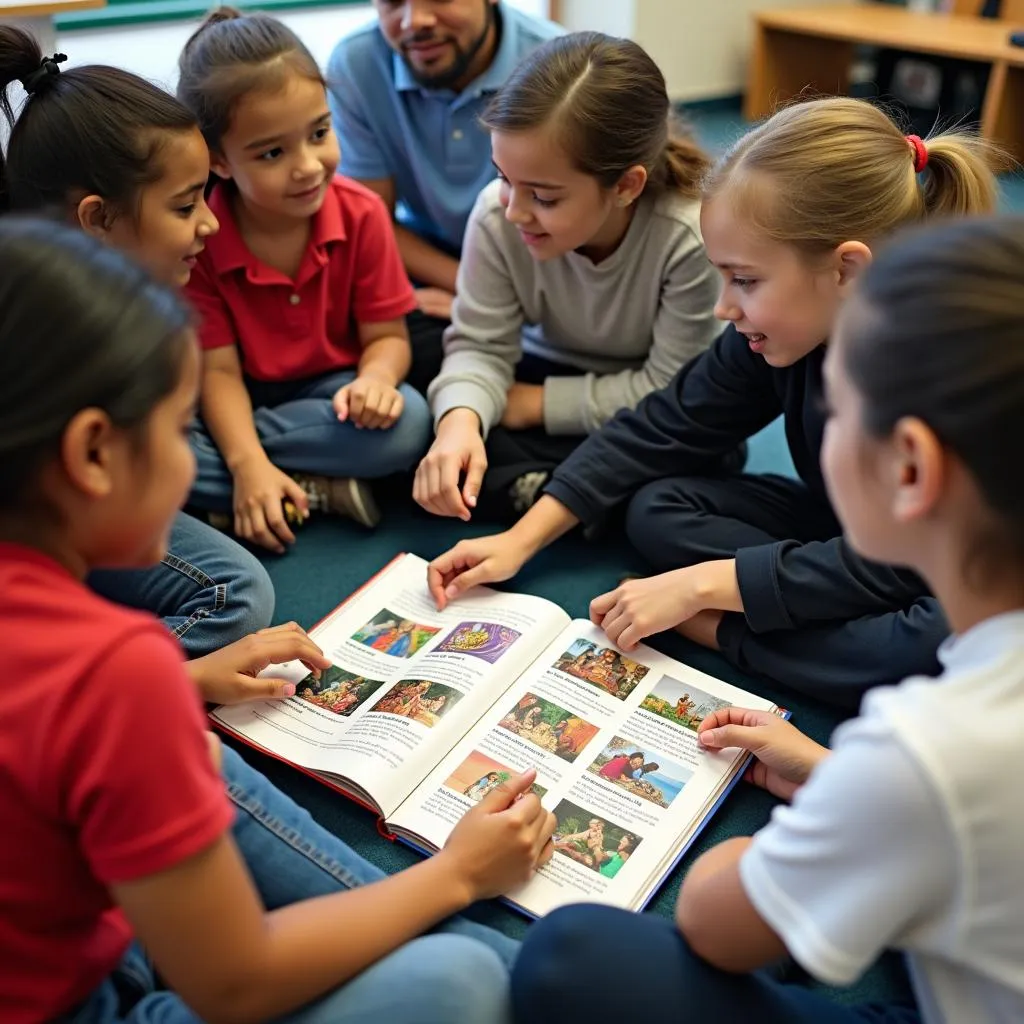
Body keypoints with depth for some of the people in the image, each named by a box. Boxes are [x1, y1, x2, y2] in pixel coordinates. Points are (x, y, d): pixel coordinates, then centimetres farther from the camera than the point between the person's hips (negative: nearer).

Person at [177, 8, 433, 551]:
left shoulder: (361, 213, -12)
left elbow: (387, 335, -8)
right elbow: (218, 369, -16)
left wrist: (374, 379, -32)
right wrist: (248, 464, -32)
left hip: (332, 392, 1)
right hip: (241, 403, 0)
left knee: (407, 421, -31)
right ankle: (315, 491, -21)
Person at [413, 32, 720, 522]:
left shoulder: (690, 237, -31)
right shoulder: (496, 213, -23)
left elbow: (669, 389, -24)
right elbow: (481, 346, -17)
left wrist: (540, 404, -22)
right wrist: (460, 417, -39)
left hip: (647, 415, -2)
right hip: (549, 372, 2)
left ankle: (527, 490, -21)